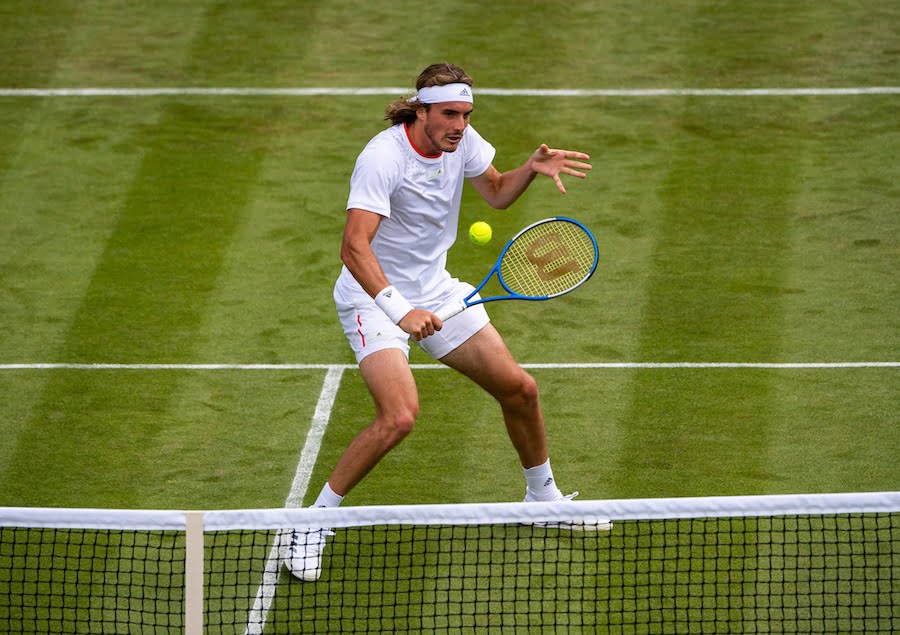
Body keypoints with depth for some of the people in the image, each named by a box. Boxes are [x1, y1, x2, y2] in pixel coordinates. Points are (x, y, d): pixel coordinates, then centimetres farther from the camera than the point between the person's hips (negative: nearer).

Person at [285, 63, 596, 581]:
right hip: (374, 297, -7)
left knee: (520, 389, 8)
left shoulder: (461, 141, -7)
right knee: (400, 416, -27)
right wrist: (400, 311, -49)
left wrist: (531, 169, -10)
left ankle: (544, 497, 34)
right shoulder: (384, 157, -28)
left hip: (436, 293, 7)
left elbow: (497, 193, 12)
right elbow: (354, 247, -37)